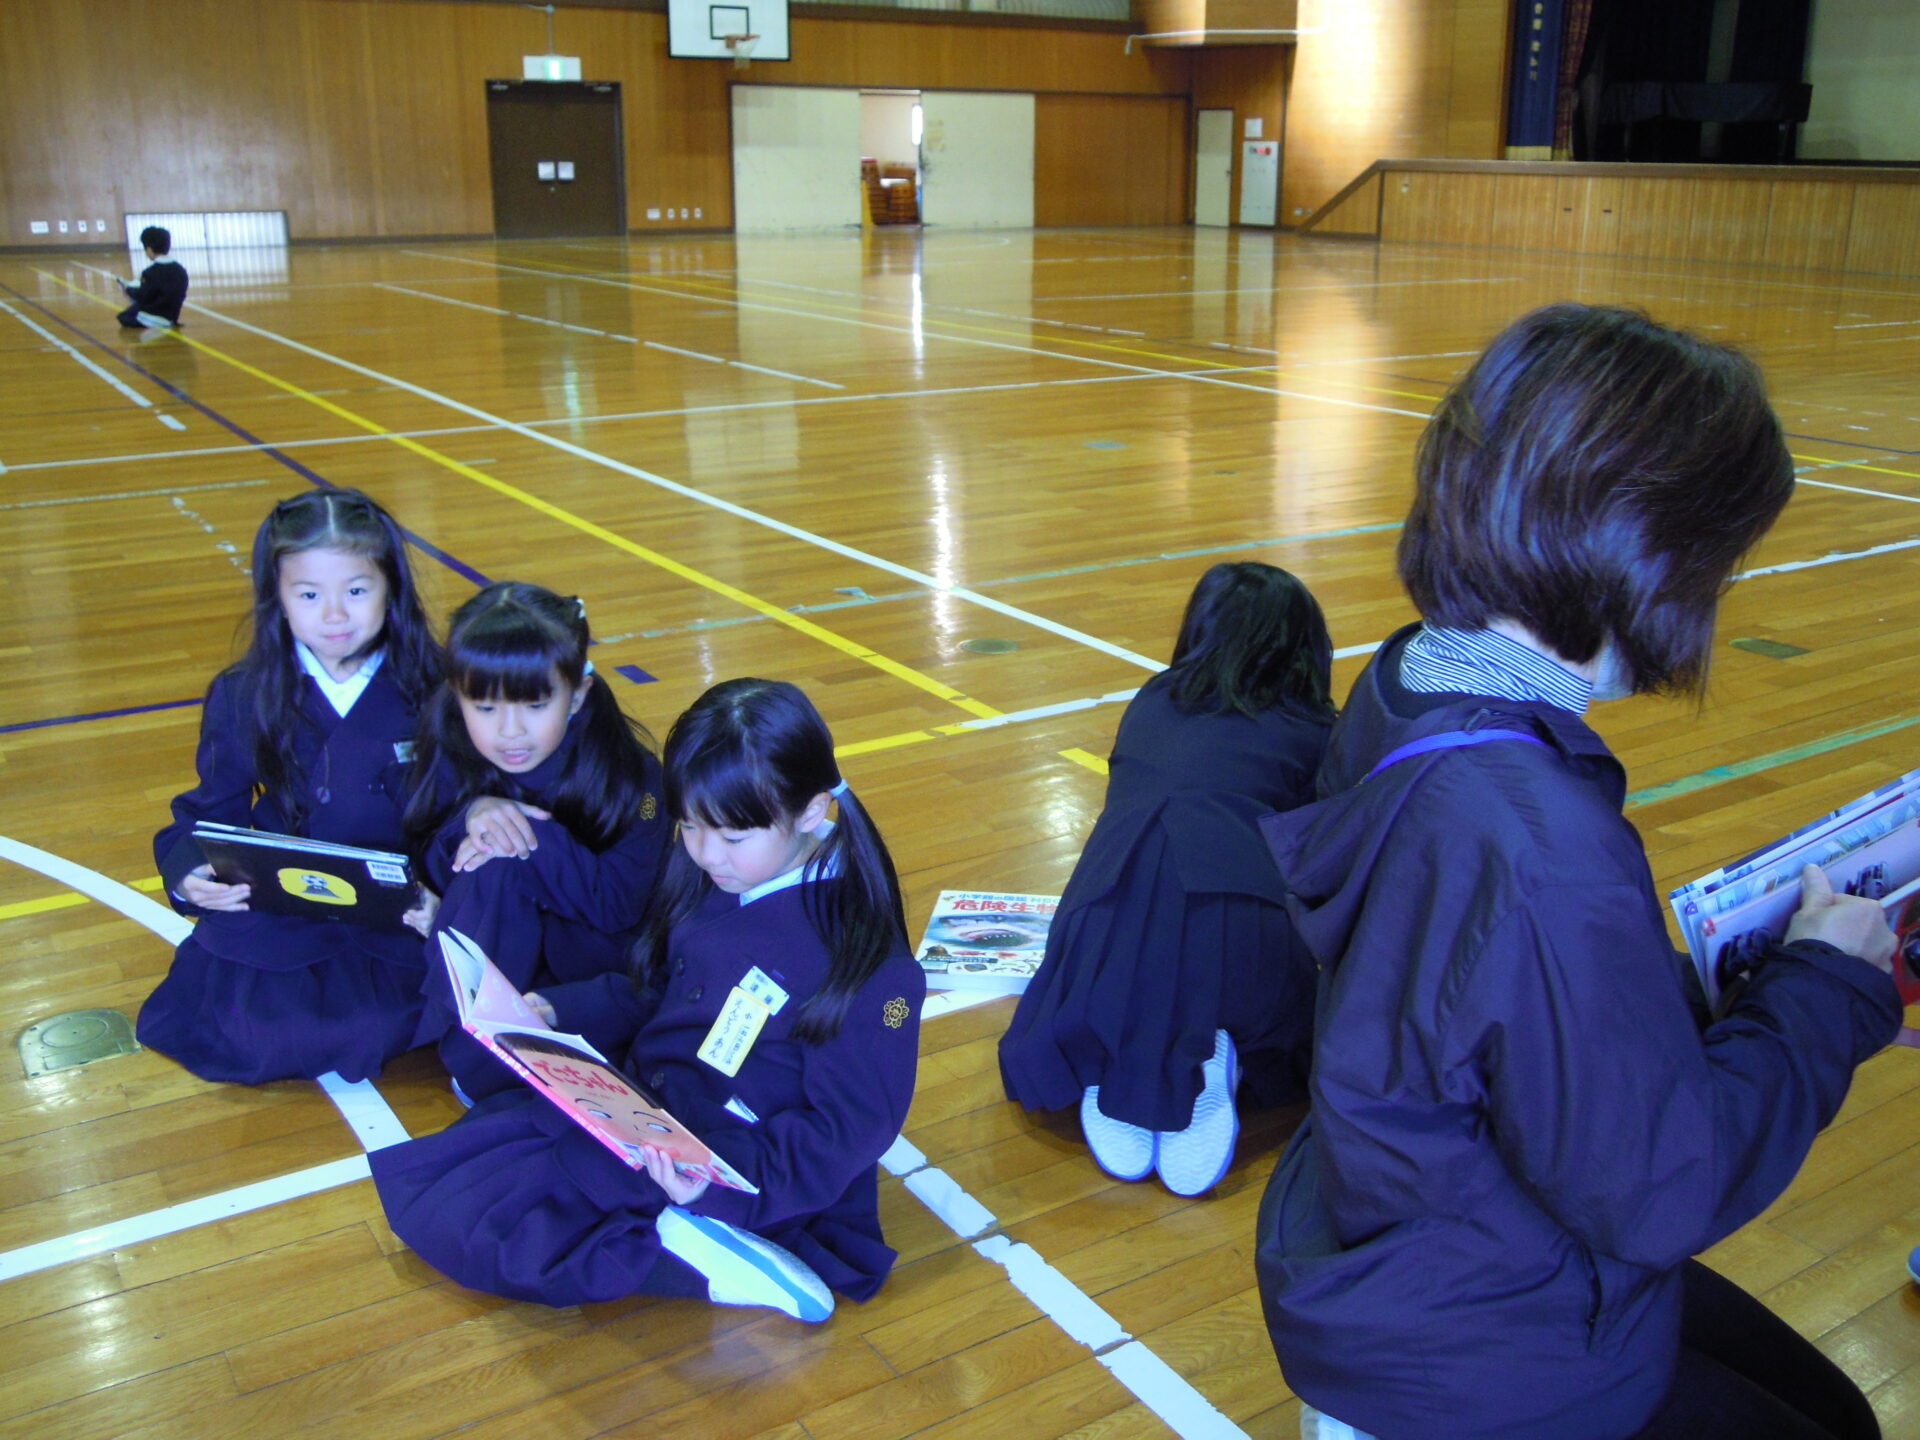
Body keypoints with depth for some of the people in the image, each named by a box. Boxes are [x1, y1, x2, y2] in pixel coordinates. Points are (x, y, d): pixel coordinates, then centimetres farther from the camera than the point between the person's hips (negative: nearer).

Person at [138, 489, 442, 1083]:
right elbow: (210, 813, 6)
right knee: (249, 1040, -16)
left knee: (373, 1030, -23)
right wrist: (188, 874, -16)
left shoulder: (432, 689, -5)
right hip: (276, 914, 2)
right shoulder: (242, 697, 1)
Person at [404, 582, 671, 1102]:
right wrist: (468, 818, -25)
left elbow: (618, 908, -21)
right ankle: (471, 1044, -14)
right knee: (492, 870, -26)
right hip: (484, 961, 2)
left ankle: (479, 1069, -11)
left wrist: (536, 839, -30)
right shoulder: (454, 754, -8)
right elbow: (426, 875, -6)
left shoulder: (630, 774, -18)